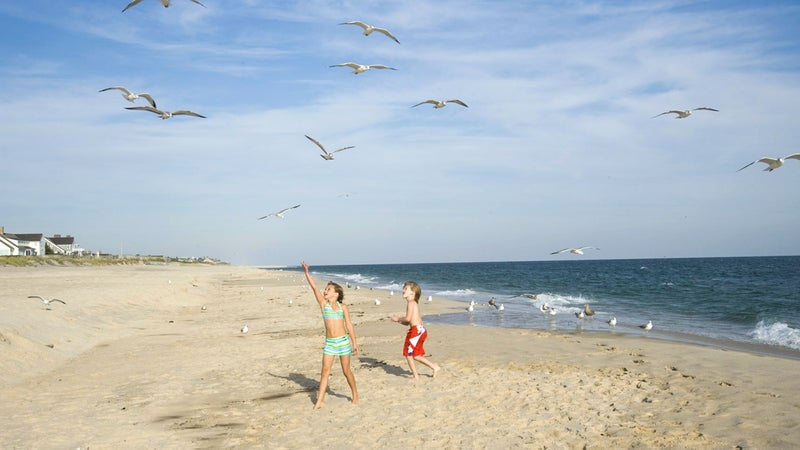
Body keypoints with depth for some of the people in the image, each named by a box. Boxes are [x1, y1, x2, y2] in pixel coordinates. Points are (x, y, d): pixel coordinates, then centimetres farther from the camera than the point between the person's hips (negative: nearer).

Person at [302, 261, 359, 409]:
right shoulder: (323, 303, 4)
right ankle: (319, 401, -1)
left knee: (346, 371, 7)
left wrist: (354, 343, 3)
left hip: (343, 341, -1)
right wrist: (306, 272, -13)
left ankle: (355, 395, 25)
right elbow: (314, 287, -5)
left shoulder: (343, 307, 2)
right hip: (329, 343, 1)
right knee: (325, 371, -3)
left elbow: (349, 325, 4)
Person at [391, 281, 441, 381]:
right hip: (420, 330, 10)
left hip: (416, 330, -10)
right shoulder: (415, 303, 19)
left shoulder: (411, 303, -11)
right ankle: (435, 367, 22)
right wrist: (398, 320, 5)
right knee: (416, 355, 18)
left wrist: (398, 319, -6)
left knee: (408, 354, 0)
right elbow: (407, 323, 20)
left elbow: (408, 319, -21)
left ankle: (416, 376, 4)